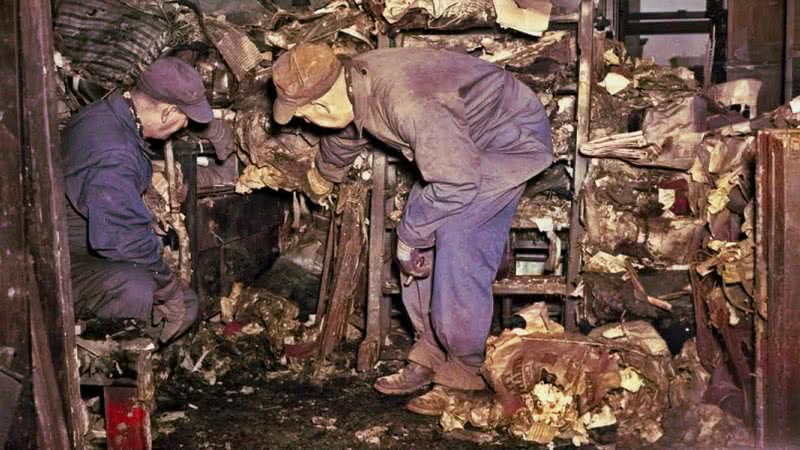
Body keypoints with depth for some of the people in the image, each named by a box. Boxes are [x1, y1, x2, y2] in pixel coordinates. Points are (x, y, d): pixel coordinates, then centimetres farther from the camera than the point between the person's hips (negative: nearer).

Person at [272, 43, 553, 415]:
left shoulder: (405, 103, -38)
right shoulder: (352, 87, -8)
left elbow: (457, 182, -33)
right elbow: (344, 139, 16)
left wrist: (409, 236, -20)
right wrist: (322, 178, 36)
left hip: (514, 137, -9)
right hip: (464, 138, 9)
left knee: (456, 243, -18)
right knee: (424, 246, 4)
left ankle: (464, 374, -5)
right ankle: (430, 359, 15)